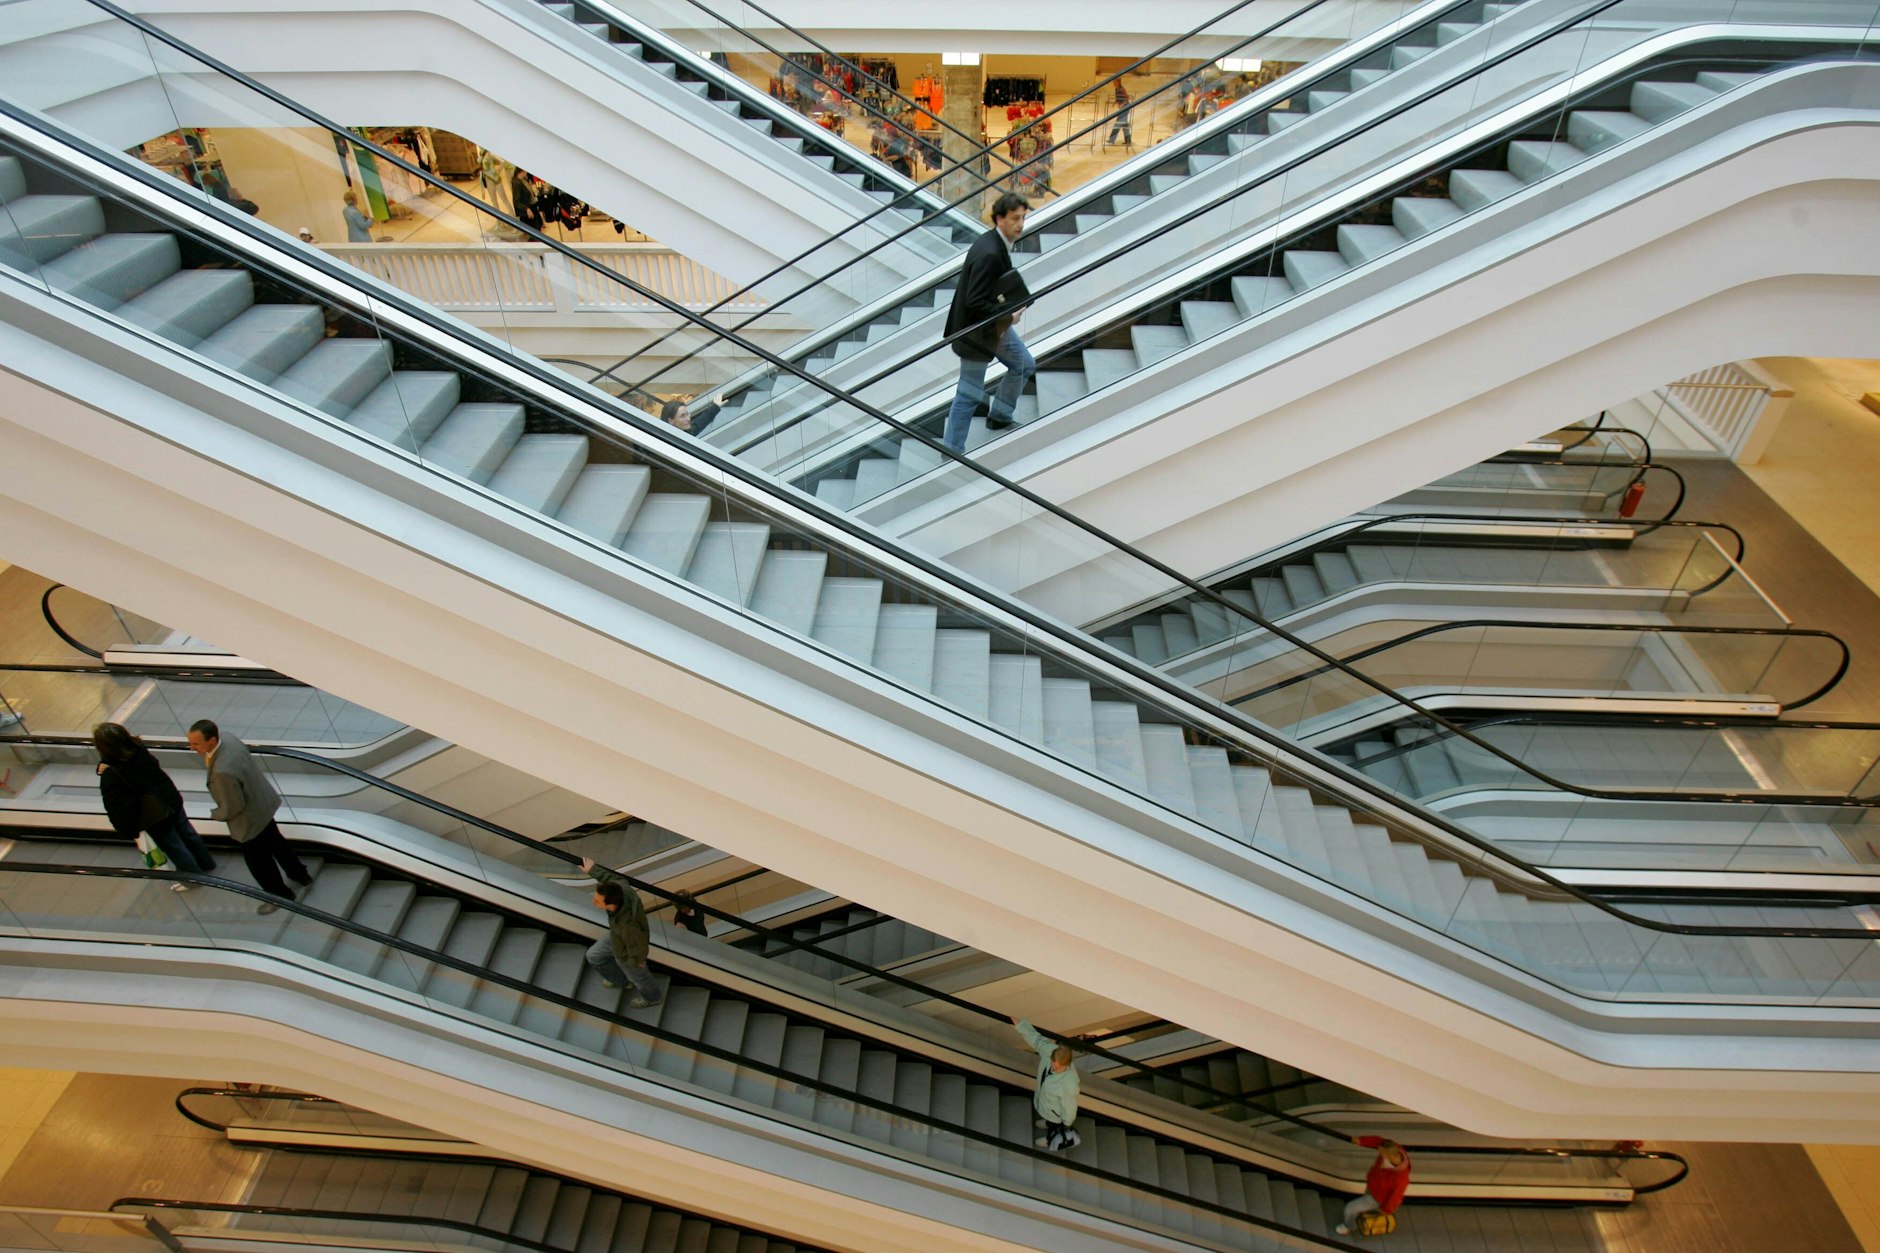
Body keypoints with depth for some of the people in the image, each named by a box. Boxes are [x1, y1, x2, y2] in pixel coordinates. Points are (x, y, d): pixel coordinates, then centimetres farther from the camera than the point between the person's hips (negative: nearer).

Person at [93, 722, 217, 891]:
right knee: (187, 833, 27)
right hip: (172, 801, 6)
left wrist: (129, 831, -7)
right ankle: (206, 863, 48)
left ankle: (195, 877, 37)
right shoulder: (140, 750, -17)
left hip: (155, 818, -6)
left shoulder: (110, 778, -30)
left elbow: (118, 809, -21)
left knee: (174, 847, 17)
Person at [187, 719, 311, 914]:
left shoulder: (222, 771, -42)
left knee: (258, 861, 17)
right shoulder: (226, 738, -17)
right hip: (263, 805, 8)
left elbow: (233, 807, -26)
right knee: (275, 842, 31)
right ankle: (299, 874, 51)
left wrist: (216, 815, -9)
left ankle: (280, 895, 40)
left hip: (250, 820, -8)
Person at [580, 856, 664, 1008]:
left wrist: (636, 961, -9)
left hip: (627, 954, -6)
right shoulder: (621, 888, -35)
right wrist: (593, 870, 3)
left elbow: (639, 947, -30)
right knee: (594, 956, 28)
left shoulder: (628, 925, -50)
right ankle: (620, 979, 55)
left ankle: (651, 997, 58)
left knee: (637, 976, 25)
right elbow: (614, 877, -9)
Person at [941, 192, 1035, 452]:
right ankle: (953, 450, 13)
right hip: (977, 332, -10)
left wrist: (1010, 309, 1)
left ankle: (1000, 416, 41)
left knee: (1024, 365, 24)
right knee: (970, 394, 0)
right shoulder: (989, 254, -30)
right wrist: (1008, 316, -20)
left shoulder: (999, 243, 0)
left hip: (995, 322, 10)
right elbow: (974, 303, -30)